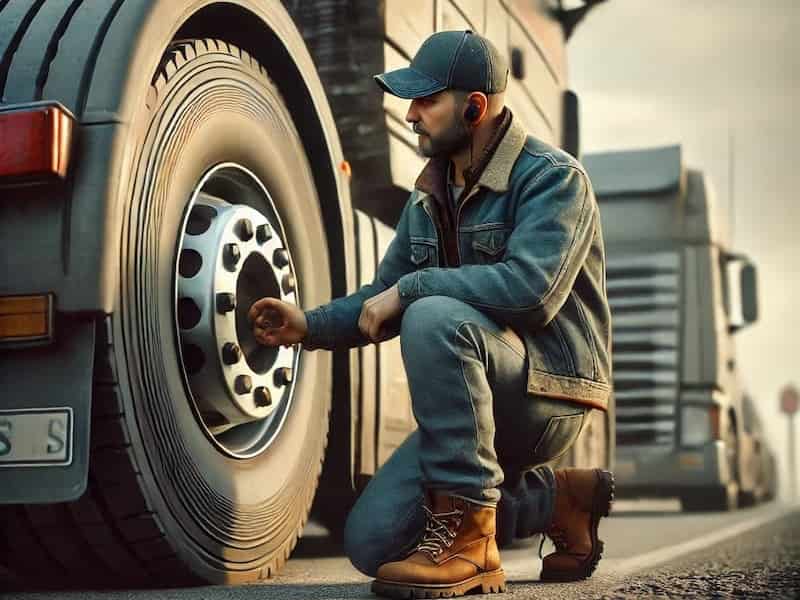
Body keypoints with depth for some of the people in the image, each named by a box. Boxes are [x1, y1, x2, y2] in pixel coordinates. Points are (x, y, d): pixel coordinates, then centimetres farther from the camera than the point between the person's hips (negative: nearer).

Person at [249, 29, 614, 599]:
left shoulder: (553, 177, -12)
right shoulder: (431, 193, 12)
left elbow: (531, 286, -30)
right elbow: (382, 297, 18)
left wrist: (411, 289, -22)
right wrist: (310, 325, 0)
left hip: (551, 392, -8)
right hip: (476, 403, 8)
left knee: (434, 319, -35)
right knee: (371, 540, -6)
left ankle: (468, 537, -26)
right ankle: (556, 499, 9)